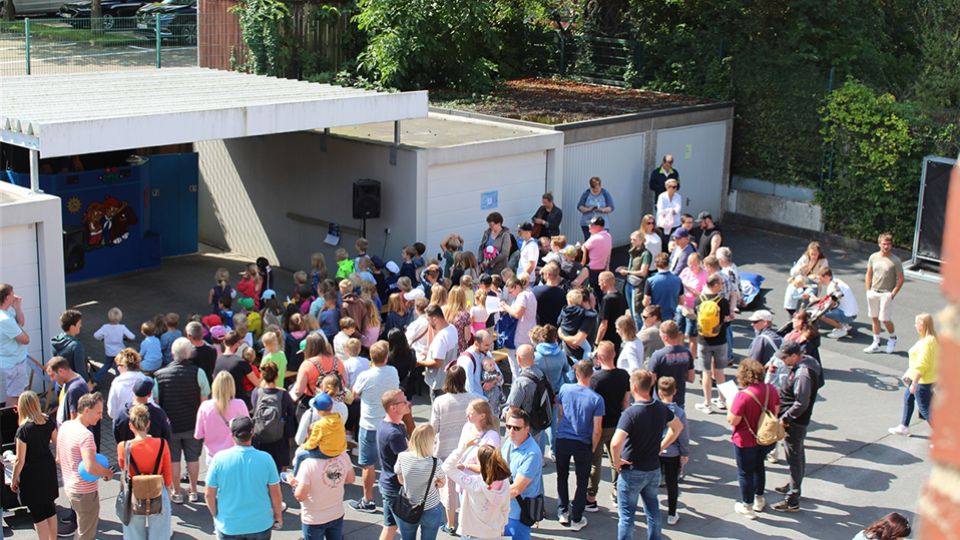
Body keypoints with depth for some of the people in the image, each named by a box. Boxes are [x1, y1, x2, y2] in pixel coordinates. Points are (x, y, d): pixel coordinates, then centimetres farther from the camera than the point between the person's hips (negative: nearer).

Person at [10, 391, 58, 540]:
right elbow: (57, 441, 10)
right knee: (50, 508, 20)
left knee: (38, 514, 6)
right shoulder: (48, 422, -7)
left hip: (32, 475, -6)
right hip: (48, 469, 6)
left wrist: (13, 480, -5)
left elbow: (20, 460, -18)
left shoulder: (23, 430, -23)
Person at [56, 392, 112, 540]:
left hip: (69, 487, 9)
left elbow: (59, 459, 14)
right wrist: (107, 472, -18)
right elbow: (91, 468, -35)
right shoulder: (85, 435, -26)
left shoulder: (64, 426, 3)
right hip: (85, 492, -9)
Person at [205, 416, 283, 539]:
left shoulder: (220, 459, -13)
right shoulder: (265, 459, -13)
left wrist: (216, 516, 12)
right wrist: (278, 516, 11)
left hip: (228, 526, 0)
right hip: (260, 525, 0)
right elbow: (276, 494, -6)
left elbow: (209, 495, -6)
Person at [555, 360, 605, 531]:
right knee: (582, 482, 12)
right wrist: (593, 448, 2)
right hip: (583, 445, -2)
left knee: (562, 477, 22)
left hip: (562, 440, 2)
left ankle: (563, 512, 28)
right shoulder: (596, 399, -16)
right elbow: (597, 430, -14)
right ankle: (576, 519, 16)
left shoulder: (565, 389, -8)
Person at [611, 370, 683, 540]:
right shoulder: (661, 408, -5)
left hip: (632, 471, -6)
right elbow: (678, 427, 13)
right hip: (654, 470, 6)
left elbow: (615, 443, -36)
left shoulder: (630, 413, -26)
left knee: (626, 515, 7)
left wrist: (616, 461, -18)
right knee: (653, 510, 21)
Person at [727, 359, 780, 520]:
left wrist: (730, 408, -5)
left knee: (745, 472, 13)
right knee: (758, 466, 27)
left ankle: (747, 507, 26)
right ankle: (759, 499, 41)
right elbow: (776, 411, 3)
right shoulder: (771, 389, -11)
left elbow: (732, 420, -23)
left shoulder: (743, 395, -28)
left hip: (747, 441, -6)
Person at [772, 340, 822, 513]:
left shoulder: (802, 374, -30)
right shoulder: (809, 361, 0)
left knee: (794, 459, -1)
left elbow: (801, 404, -30)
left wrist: (784, 419, -20)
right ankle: (793, 486, 44)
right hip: (799, 420, 11)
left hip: (795, 422, -11)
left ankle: (793, 501, 7)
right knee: (798, 455, 25)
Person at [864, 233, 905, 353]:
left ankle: (893, 337, 22)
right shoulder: (873, 257, 4)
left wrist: (893, 294, -11)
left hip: (886, 294, -5)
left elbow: (900, 279, -6)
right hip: (873, 292, 5)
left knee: (885, 319, -6)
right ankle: (876, 343, 18)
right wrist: (868, 290, 7)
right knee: (874, 318, 9)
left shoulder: (895, 260, -9)